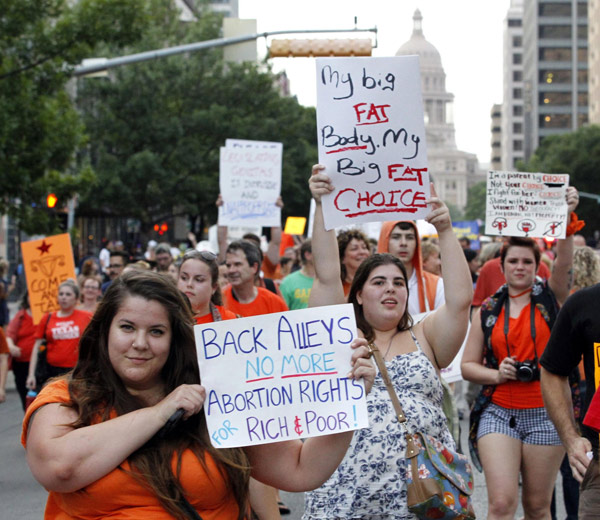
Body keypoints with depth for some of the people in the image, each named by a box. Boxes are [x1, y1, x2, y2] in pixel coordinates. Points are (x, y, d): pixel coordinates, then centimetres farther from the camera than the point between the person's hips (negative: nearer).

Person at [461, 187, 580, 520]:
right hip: (498, 413, 0)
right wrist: (496, 374, -9)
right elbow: (468, 365, 11)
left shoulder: (550, 299, 6)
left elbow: (564, 261, -14)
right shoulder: (487, 312, 9)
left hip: (545, 413, 0)